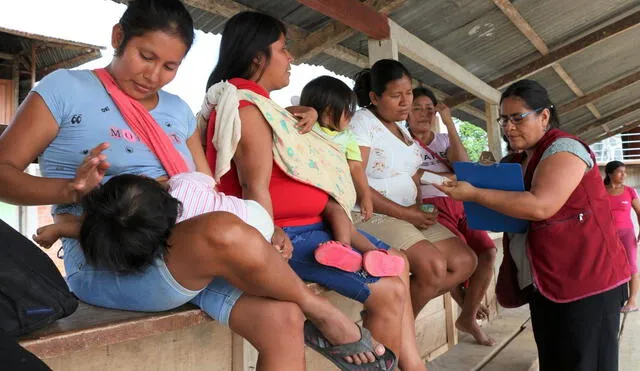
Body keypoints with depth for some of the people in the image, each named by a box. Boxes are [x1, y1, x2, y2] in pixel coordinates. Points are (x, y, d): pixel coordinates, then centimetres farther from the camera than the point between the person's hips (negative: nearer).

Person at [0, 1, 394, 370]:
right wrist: (70, 189, -21)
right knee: (225, 233, -35)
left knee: (282, 319, -22)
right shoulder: (66, 88, 3)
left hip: (192, 253, 5)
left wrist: (266, 234, -2)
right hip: (106, 267, -5)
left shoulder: (178, 111, 16)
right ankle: (322, 311, -11)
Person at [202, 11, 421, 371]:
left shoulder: (259, 105, 17)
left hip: (310, 223, 11)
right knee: (389, 291, -14)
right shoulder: (247, 108, -15)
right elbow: (255, 188, -22)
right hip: (287, 232, -11)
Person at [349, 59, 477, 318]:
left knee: (465, 262, -3)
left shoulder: (400, 128, 18)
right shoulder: (361, 122, -8)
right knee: (433, 267, -26)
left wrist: (419, 209, -3)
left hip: (410, 216, 9)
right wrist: (406, 213, -18)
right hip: (371, 216, -9)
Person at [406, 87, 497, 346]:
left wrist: (449, 124, -4)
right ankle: (469, 305, 12)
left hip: (458, 204, 6)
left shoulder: (444, 140, 19)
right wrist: (449, 175, -2)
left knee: (488, 252, -13)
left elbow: (463, 166, 0)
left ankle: (468, 317, 4)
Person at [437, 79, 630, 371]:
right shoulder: (518, 161, 13)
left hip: (585, 281, -8)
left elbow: (540, 206, -28)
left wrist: (473, 194, -26)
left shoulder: (564, 149, -13)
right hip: (543, 283, 8)